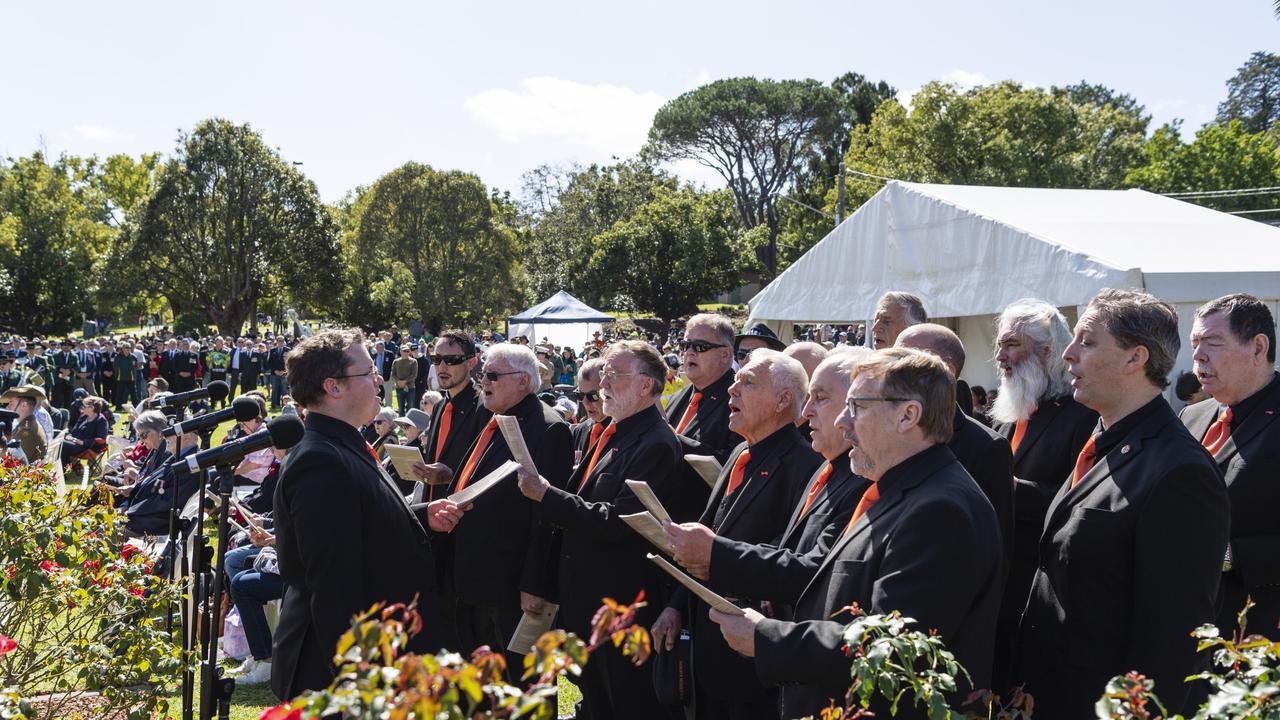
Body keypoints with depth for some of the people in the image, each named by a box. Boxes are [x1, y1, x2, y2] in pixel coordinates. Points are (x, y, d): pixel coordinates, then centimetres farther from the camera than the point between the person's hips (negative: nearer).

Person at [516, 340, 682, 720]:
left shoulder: (655, 444, -20)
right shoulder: (614, 434, 9)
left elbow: (614, 523, -26)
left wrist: (547, 495, -21)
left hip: (621, 604, -9)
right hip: (586, 601, 9)